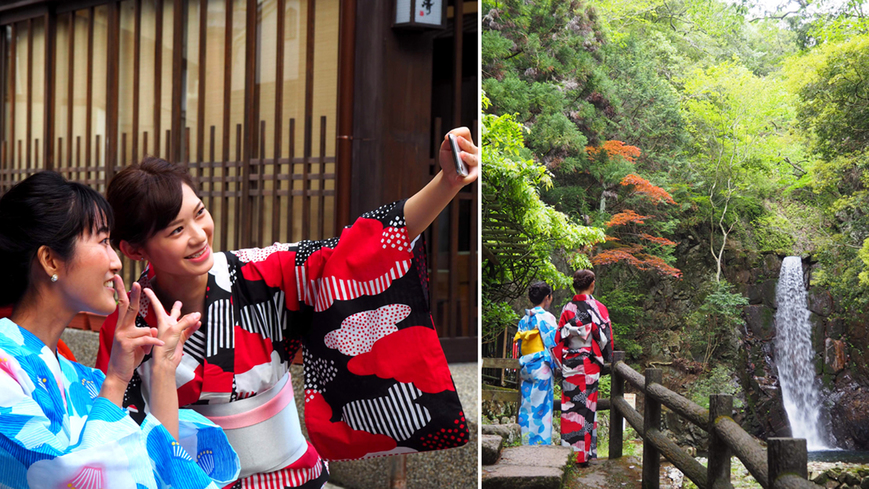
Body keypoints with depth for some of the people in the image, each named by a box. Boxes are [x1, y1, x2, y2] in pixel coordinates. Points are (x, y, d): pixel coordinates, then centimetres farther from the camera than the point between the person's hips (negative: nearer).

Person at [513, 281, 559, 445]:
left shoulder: (524, 319, 12)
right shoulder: (547, 317, -7)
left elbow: (518, 346, 14)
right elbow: (554, 343, -10)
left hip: (525, 368, 6)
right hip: (542, 367, -6)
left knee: (527, 406, 8)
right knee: (541, 407, -4)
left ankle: (526, 441, 10)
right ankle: (541, 441, -4)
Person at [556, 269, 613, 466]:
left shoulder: (567, 309, 0)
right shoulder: (599, 308, -5)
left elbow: (560, 338, 2)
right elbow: (606, 338, -2)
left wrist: (561, 361, 12)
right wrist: (606, 359, 12)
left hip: (570, 363, 1)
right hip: (590, 364, -1)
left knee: (570, 406, 6)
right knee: (587, 405, 4)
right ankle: (585, 453, 6)